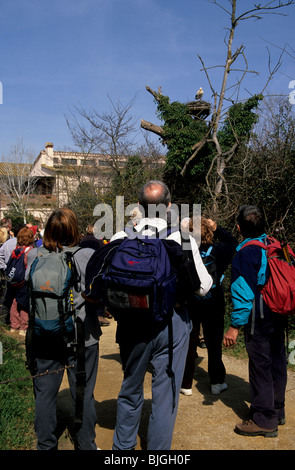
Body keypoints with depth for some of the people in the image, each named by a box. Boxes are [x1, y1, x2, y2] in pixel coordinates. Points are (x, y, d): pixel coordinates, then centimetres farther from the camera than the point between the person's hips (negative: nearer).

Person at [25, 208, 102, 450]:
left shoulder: (34, 256, -8)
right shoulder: (87, 255, -17)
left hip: (44, 336, 3)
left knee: (45, 393, 17)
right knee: (83, 394, 14)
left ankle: (46, 445, 32)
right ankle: (86, 445, 29)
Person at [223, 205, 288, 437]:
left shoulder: (246, 252, -16)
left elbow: (243, 291, -19)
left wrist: (235, 326, -15)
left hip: (259, 319, -8)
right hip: (279, 316, 8)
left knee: (260, 366, 2)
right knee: (277, 362, 17)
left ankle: (264, 420, 12)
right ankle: (277, 411, 32)